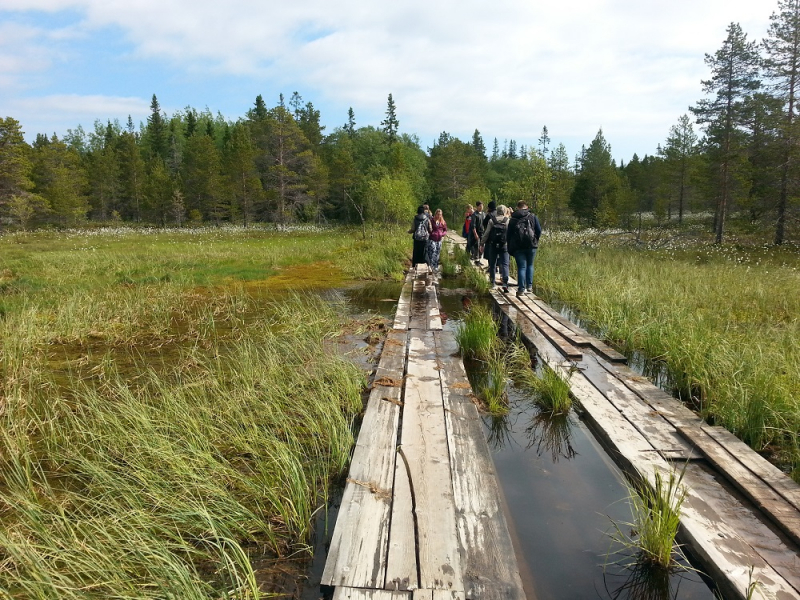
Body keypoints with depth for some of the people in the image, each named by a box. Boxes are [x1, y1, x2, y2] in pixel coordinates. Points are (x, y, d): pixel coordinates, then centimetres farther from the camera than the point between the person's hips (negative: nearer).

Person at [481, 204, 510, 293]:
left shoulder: (491, 220, -1)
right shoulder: (508, 221, -3)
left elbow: (486, 233, 0)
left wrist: (482, 243, 8)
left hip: (493, 245, 1)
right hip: (504, 246, -1)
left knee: (492, 264, 15)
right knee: (505, 264, -3)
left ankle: (493, 281, 23)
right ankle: (505, 283, -17)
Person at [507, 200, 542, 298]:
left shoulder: (512, 219, 5)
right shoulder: (532, 216, 3)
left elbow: (509, 235, 6)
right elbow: (539, 230, 0)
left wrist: (510, 249, 11)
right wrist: (535, 240, 17)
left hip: (518, 246, 0)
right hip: (531, 246, 0)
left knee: (521, 267, 1)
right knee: (530, 265, 16)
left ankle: (521, 289, -4)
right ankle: (529, 286, 13)